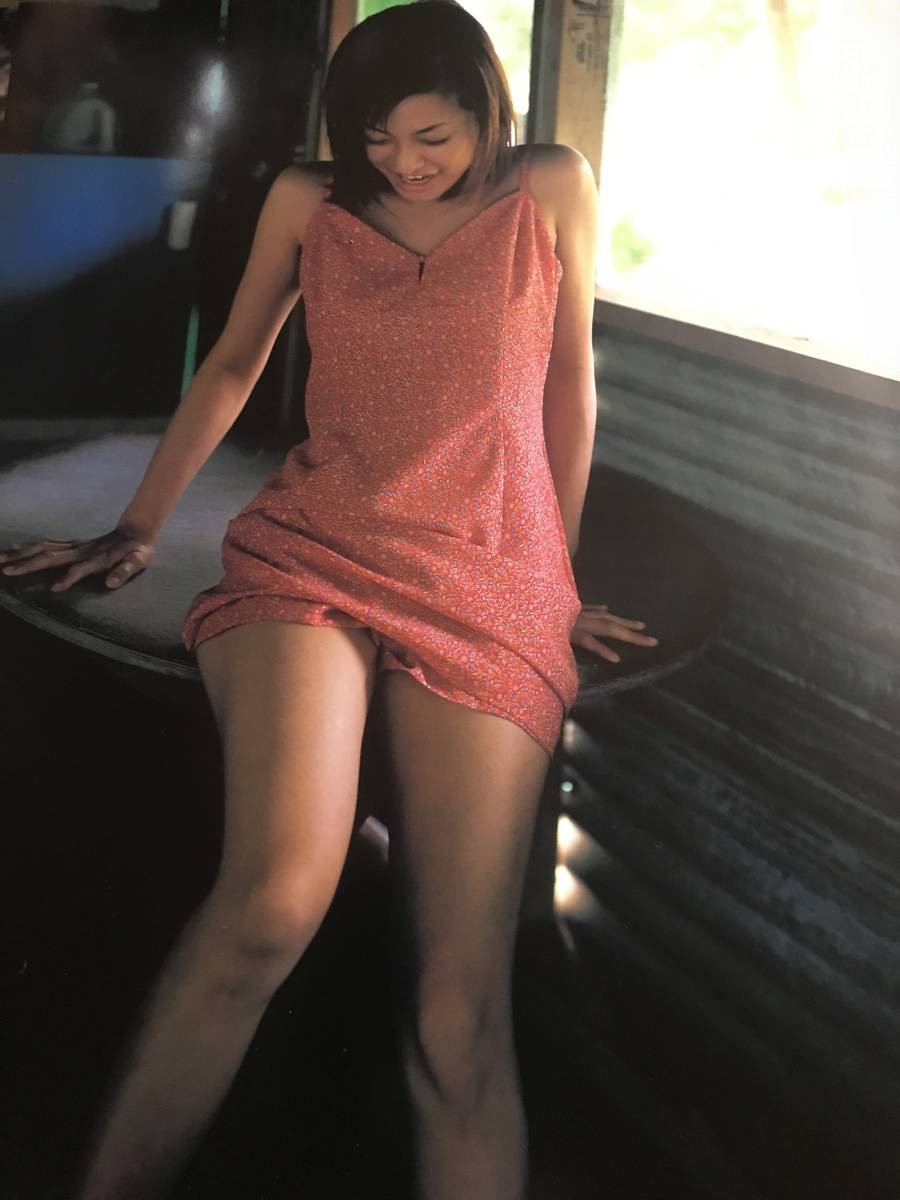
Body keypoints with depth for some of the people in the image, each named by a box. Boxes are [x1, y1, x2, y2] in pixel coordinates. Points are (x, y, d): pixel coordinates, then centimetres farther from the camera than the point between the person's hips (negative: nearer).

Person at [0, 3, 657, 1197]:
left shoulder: (553, 190, 9)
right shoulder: (308, 200, 10)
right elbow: (233, 366, 20)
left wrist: (561, 580, 20)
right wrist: (137, 530, 18)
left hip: (492, 588, 1)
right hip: (312, 555, 0)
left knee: (460, 1018, -16)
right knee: (275, 898, -31)